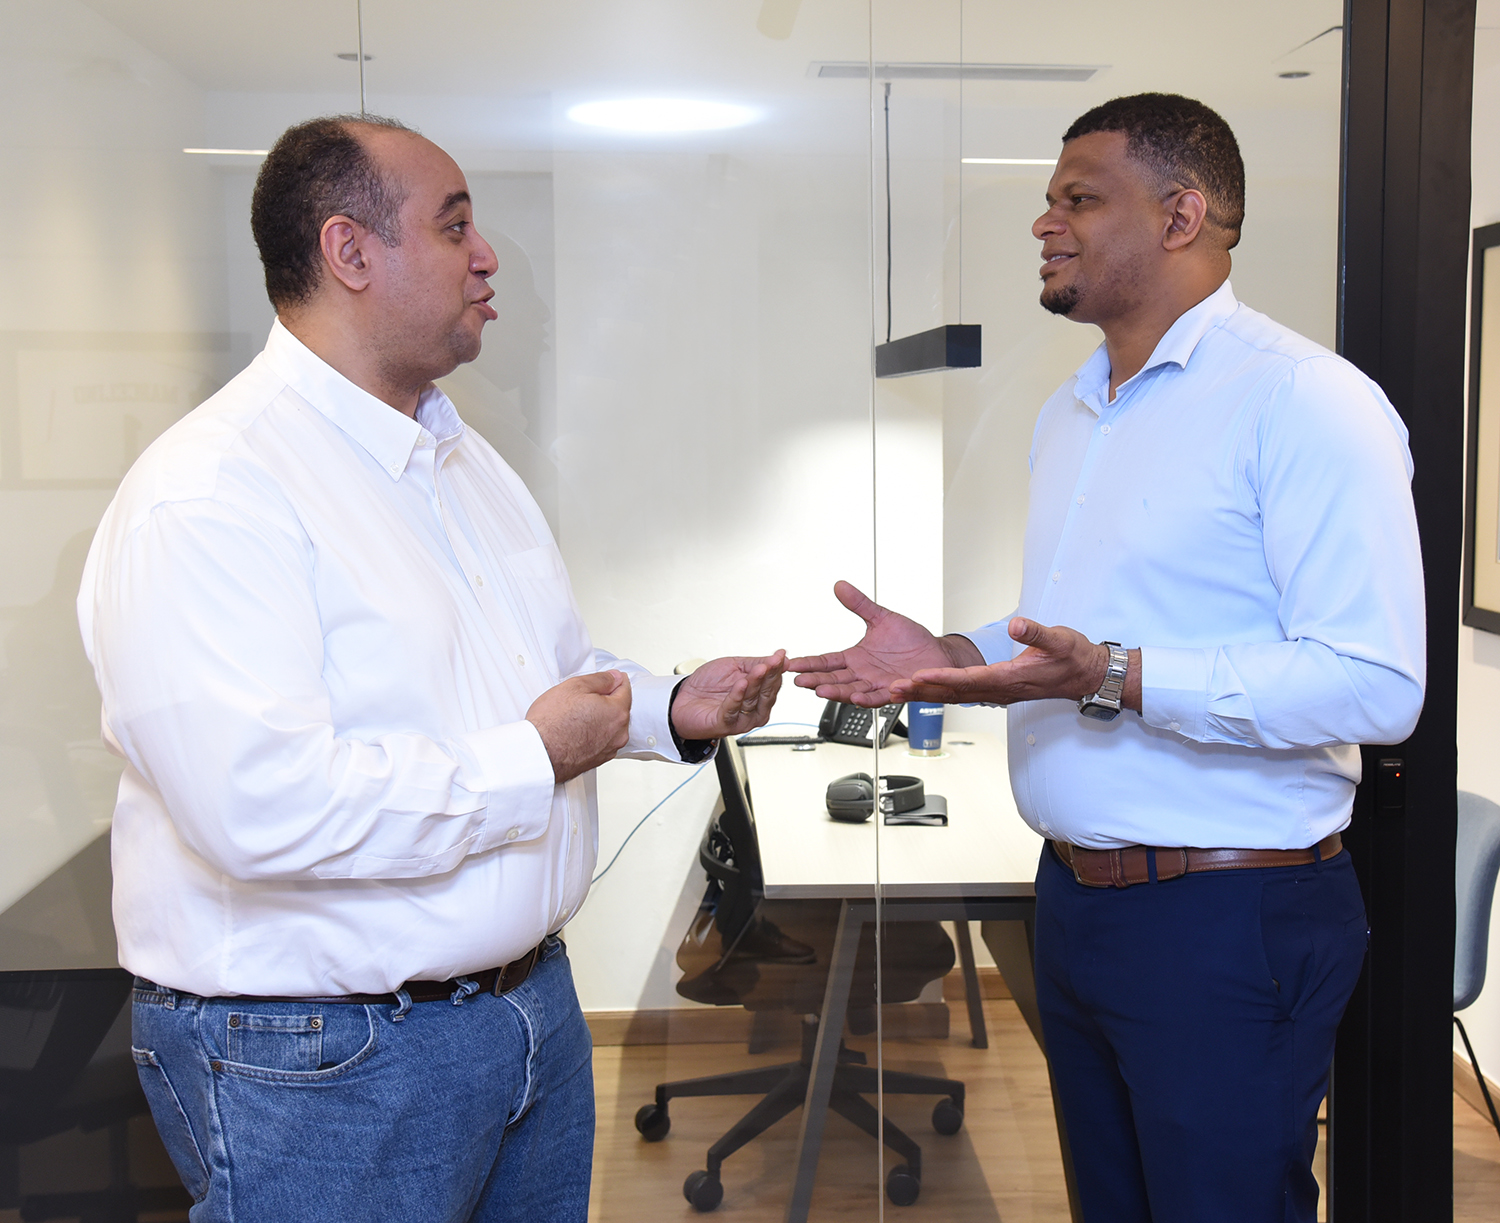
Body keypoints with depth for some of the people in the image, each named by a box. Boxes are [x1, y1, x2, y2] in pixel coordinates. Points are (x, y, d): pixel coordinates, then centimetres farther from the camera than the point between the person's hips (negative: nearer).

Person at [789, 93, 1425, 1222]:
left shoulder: (1303, 399, -15)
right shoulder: (1069, 412, 14)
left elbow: (1375, 686, -24)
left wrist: (1113, 677, -29)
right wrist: (949, 657, 5)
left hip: (1229, 917, -8)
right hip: (1074, 901, 8)